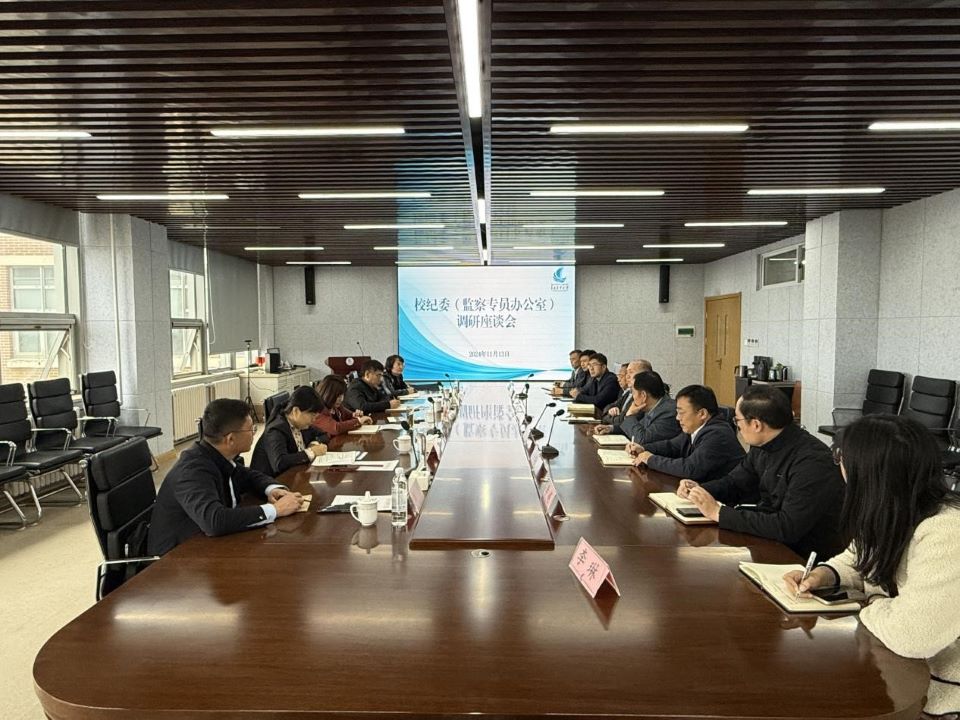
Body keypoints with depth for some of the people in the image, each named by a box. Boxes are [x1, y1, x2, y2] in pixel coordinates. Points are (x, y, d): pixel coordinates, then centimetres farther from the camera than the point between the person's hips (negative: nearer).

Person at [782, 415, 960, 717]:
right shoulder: (895, 512, -3)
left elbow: (908, 636, -37)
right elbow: (860, 560, 13)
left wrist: (872, 605, -16)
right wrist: (822, 575, -8)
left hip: (933, 695, -7)